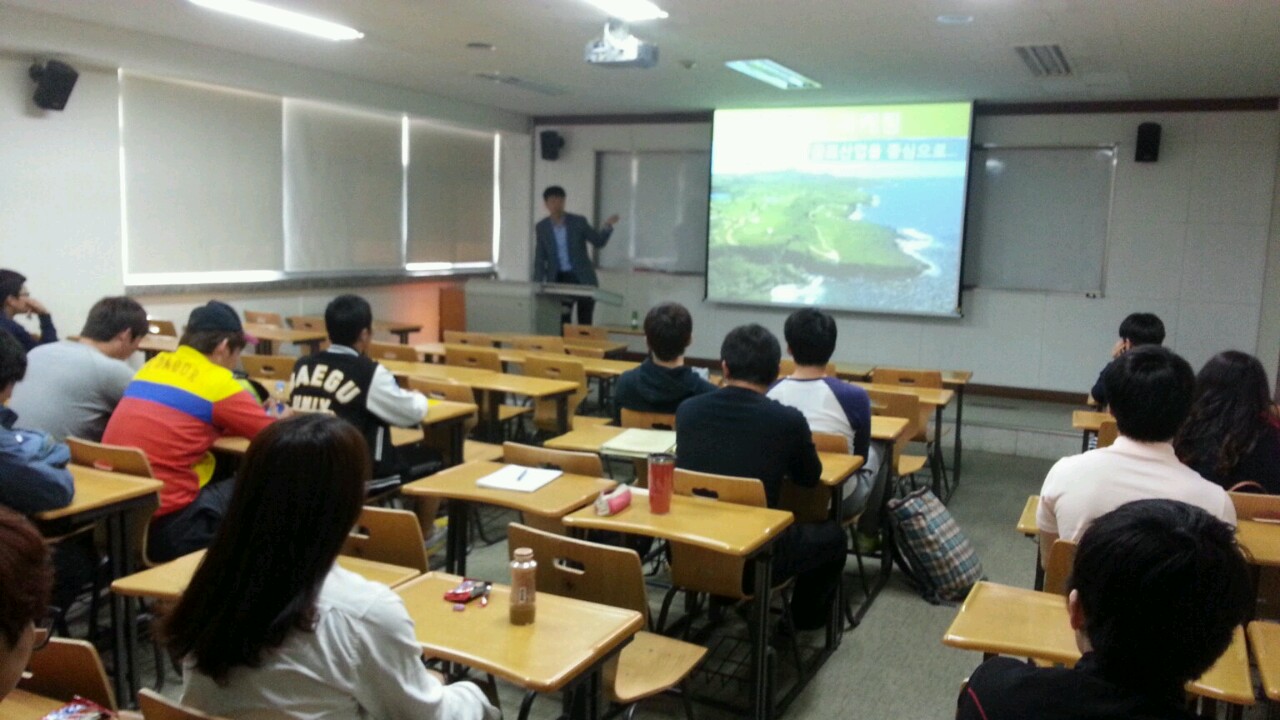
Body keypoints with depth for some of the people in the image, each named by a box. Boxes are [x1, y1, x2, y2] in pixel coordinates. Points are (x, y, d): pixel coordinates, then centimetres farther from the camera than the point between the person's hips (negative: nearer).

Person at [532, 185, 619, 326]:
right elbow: (540, 258, 4)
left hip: (583, 278, -1)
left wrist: (607, 226, -16)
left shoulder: (579, 221, -3)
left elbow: (598, 241, 3)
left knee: (585, 323, 2)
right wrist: (538, 284, -4)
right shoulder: (541, 227, 2)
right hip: (559, 279, 1)